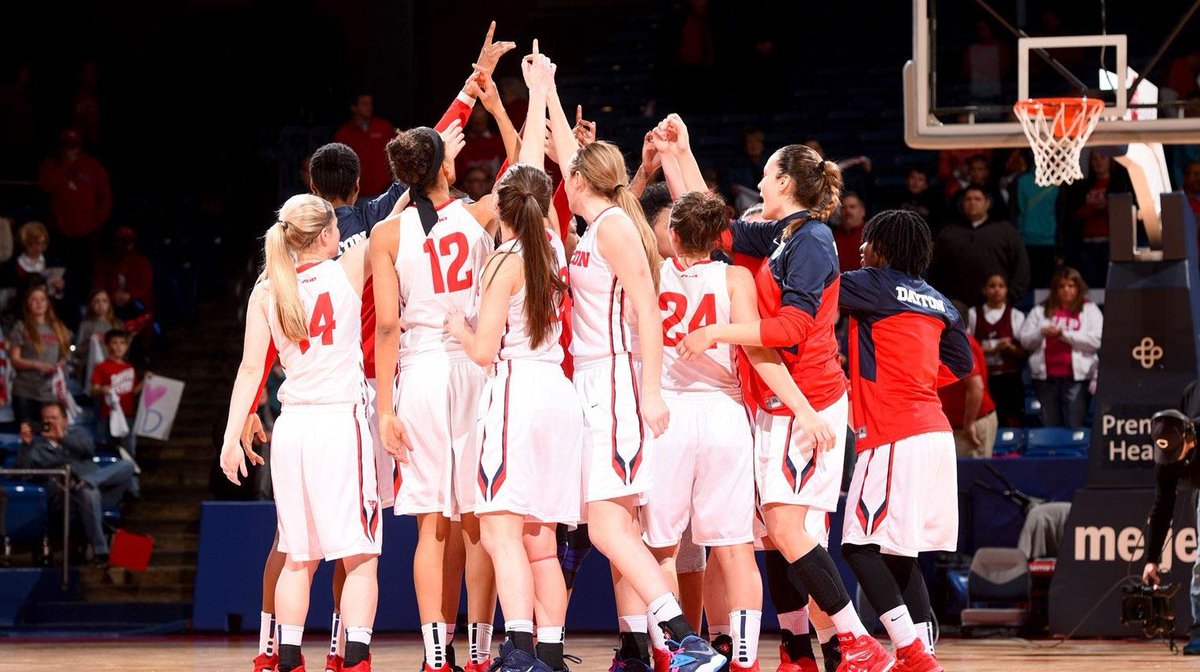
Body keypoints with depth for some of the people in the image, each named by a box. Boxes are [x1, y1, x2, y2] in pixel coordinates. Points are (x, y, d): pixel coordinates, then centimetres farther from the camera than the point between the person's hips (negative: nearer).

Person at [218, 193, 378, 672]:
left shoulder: (266, 292, 5)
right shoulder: (348, 271, -2)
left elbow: (251, 367, 2)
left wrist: (232, 437, 3)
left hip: (292, 428, 4)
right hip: (341, 421, -4)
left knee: (298, 556, 11)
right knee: (360, 554, -3)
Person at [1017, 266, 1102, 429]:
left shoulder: (1089, 310, 8)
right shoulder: (1040, 312, 16)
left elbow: (1095, 340, -7)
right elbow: (1024, 340, 10)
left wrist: (1064, 334, -12)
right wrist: (1041, 333, -11)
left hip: (1076, 377, -3)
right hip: (1046, 377, 3)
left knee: (1075, 427, -7)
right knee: (1050, 427, 6)